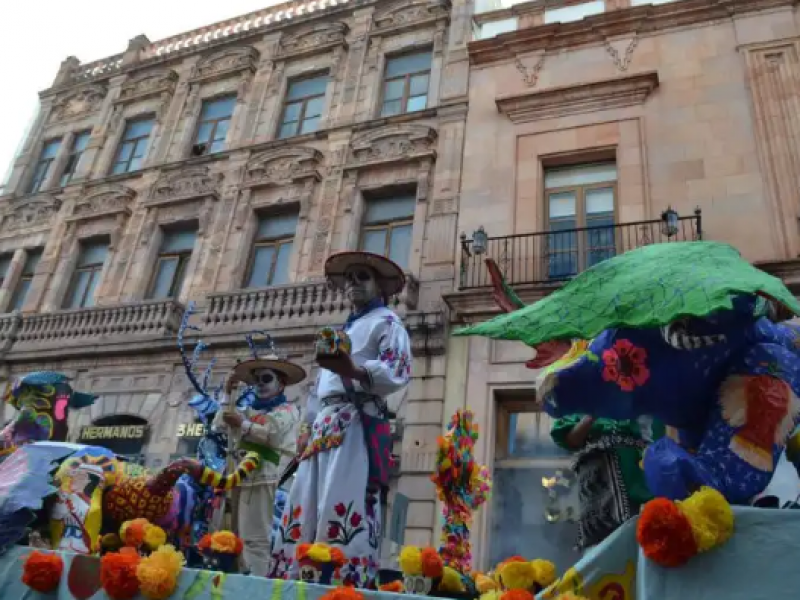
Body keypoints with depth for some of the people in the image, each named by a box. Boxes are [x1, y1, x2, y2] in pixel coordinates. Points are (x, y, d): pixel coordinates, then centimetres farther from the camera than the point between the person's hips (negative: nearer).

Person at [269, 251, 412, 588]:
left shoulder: (386, 322, 6)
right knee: (303, 509, 3)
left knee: (343, 508, -18)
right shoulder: (342, 329, 31)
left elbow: (399, 371, -12)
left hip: (356, 425, -8)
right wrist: (307, 426, 20)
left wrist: (353, 369, -29)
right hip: (324, 428, 8)